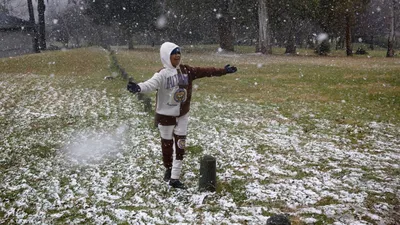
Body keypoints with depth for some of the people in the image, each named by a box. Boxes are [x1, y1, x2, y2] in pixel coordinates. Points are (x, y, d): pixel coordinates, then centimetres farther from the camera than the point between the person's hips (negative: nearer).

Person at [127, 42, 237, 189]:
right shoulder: (162, 74, -18)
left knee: (180, 146, 3)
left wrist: (223, 71, 8)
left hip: (182, 115, 4)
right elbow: (151, 84, -36)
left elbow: (205, 71, 5)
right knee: (167, 145, 10)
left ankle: (174, 179, 10)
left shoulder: (186, 71, -1)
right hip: (165, 115, -4)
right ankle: (168, 169, 38)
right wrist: (138, 88, -57)